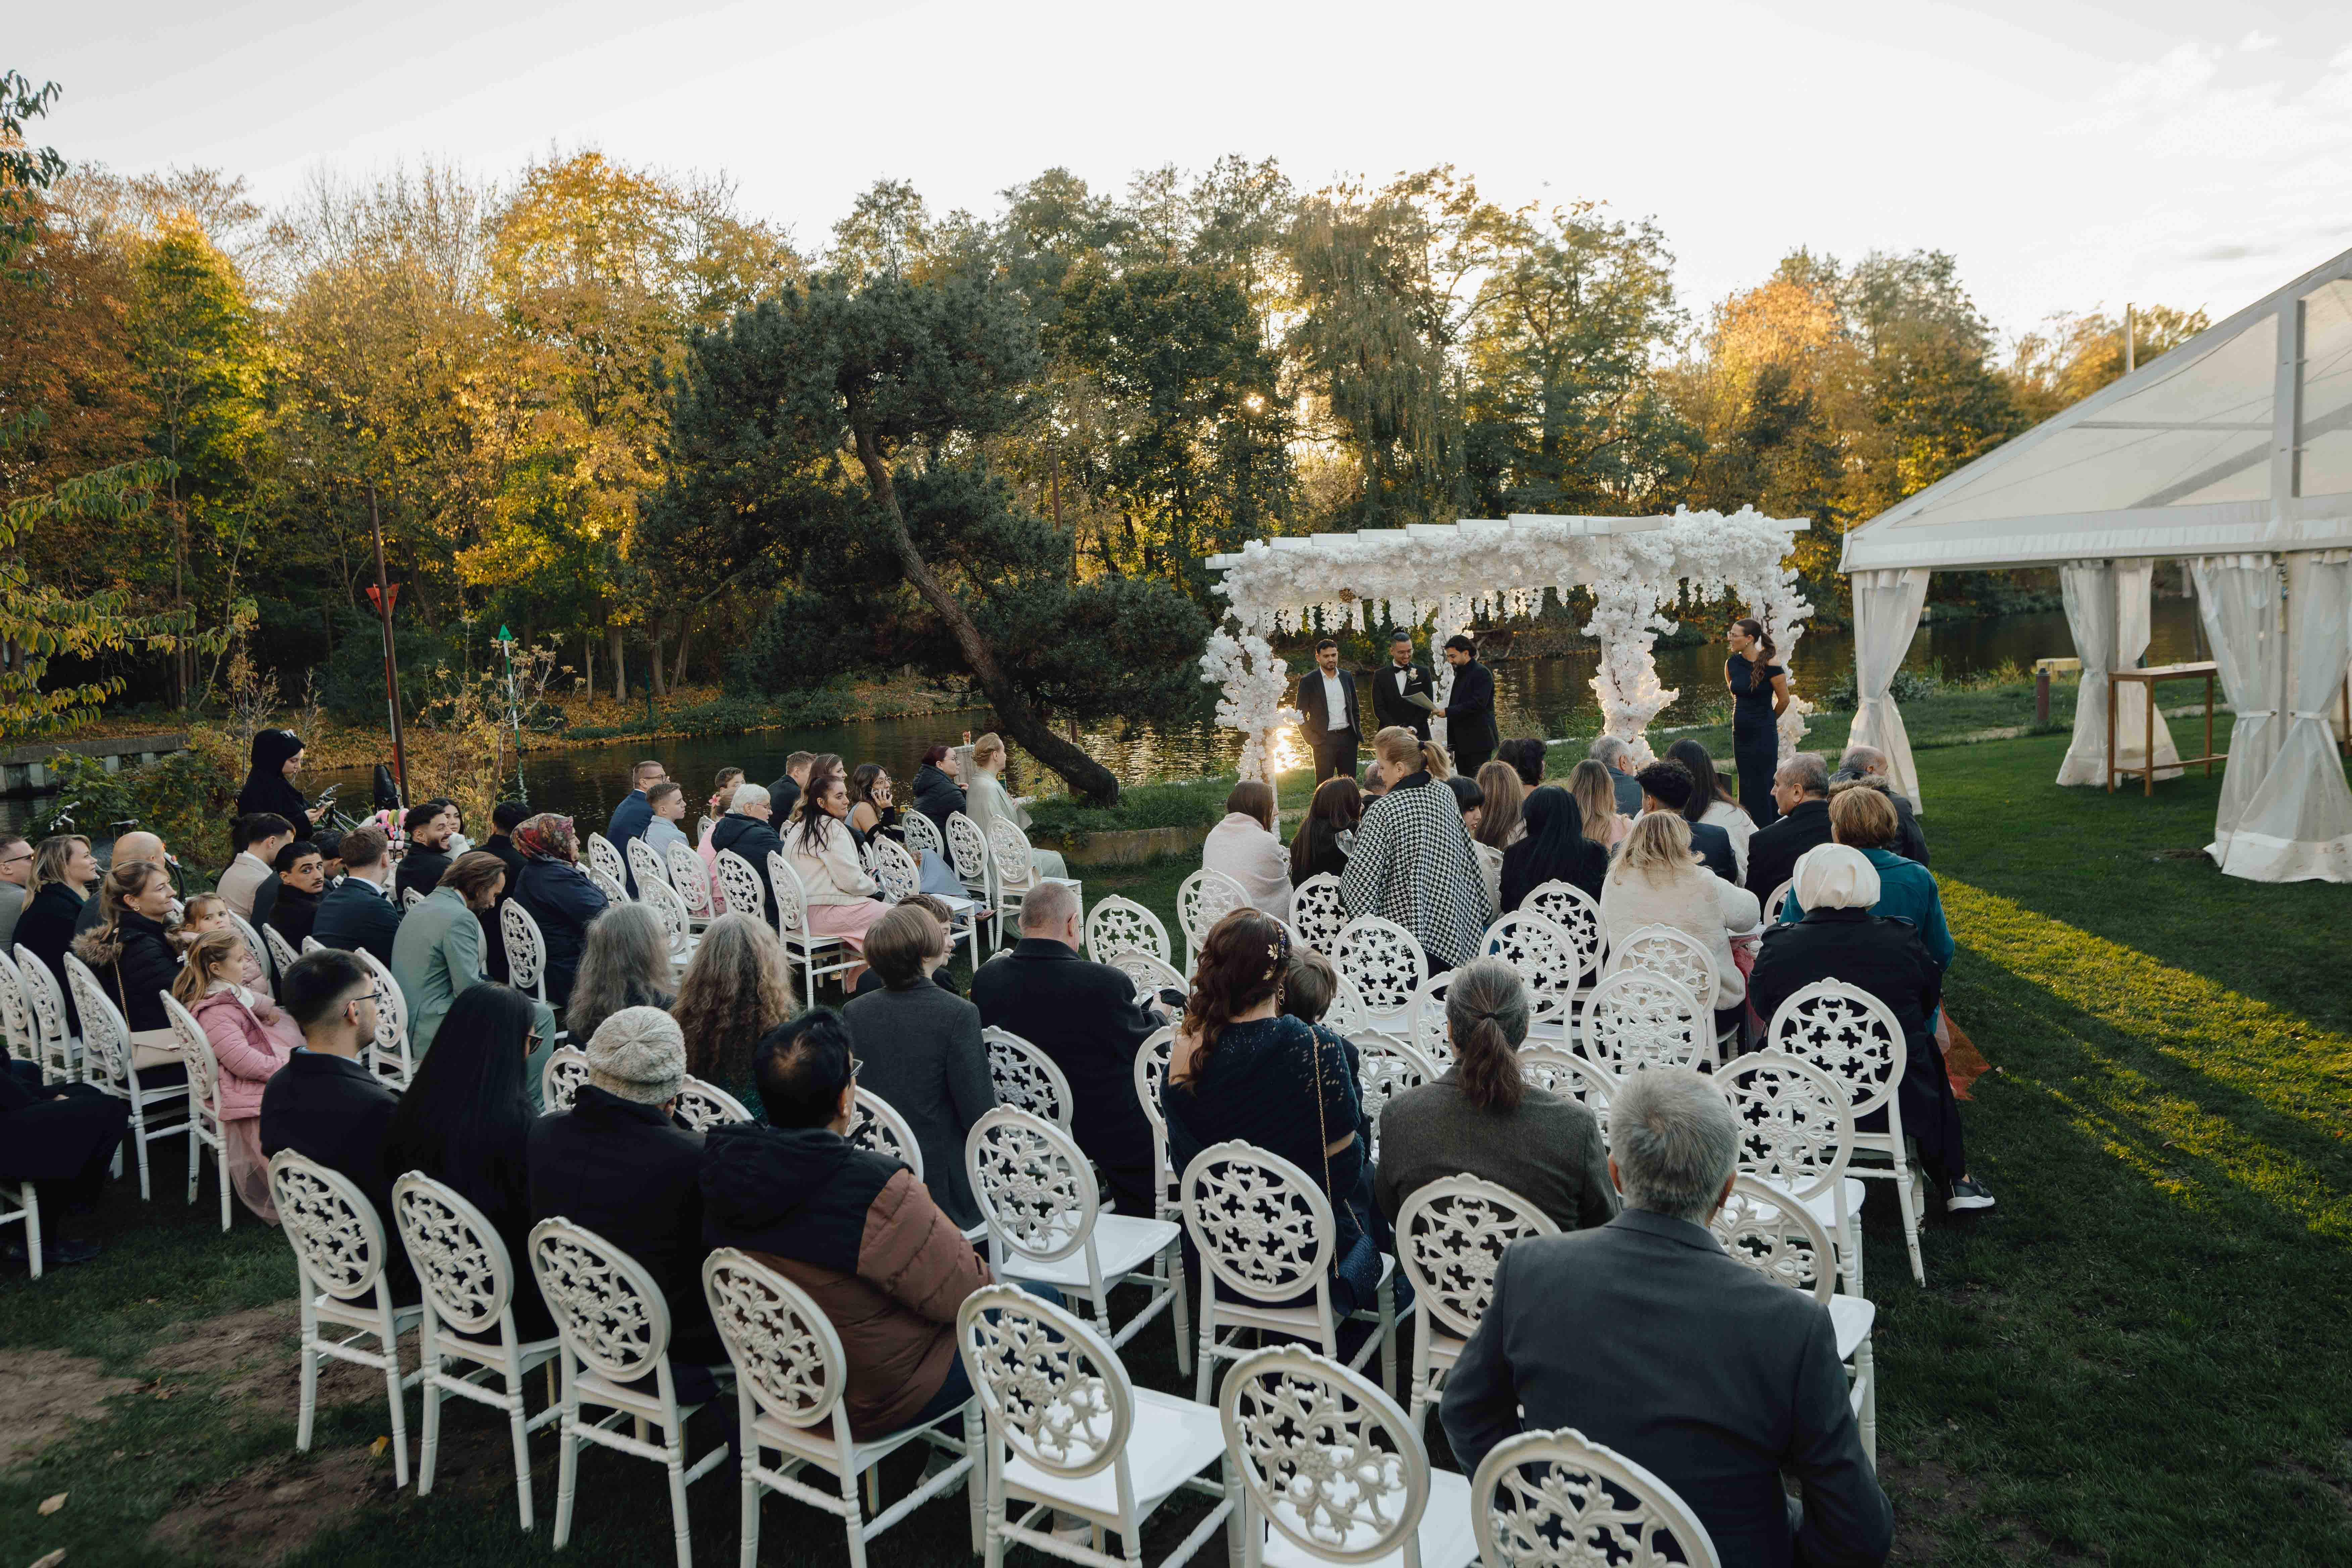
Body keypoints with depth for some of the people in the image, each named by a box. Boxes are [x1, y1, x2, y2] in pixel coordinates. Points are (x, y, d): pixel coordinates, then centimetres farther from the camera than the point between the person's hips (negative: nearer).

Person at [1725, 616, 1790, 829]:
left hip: (1764, 734, -6)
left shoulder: (1770, 666, -14)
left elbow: (1784, 700, -3)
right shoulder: (1732, 664, 3)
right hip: (1740, 733, 6)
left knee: (1764, 787, -3)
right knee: (1746, 787, 11)